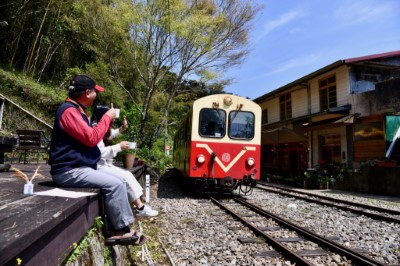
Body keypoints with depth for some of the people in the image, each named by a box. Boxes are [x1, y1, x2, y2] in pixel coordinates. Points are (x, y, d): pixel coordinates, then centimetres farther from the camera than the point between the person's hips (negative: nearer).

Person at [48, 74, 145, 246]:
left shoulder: (78, 110, 17)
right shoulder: (69, 111, -17)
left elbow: (92, 136, 20)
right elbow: (91, 138, -23)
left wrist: (109, 120, 9)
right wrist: (106, 117, -12)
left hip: (80, 168, 10)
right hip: (69, 171, -10)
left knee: (119, 181, 5)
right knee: (115, 185, -20)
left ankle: (116, 228, 4)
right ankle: (121, 230, -7)